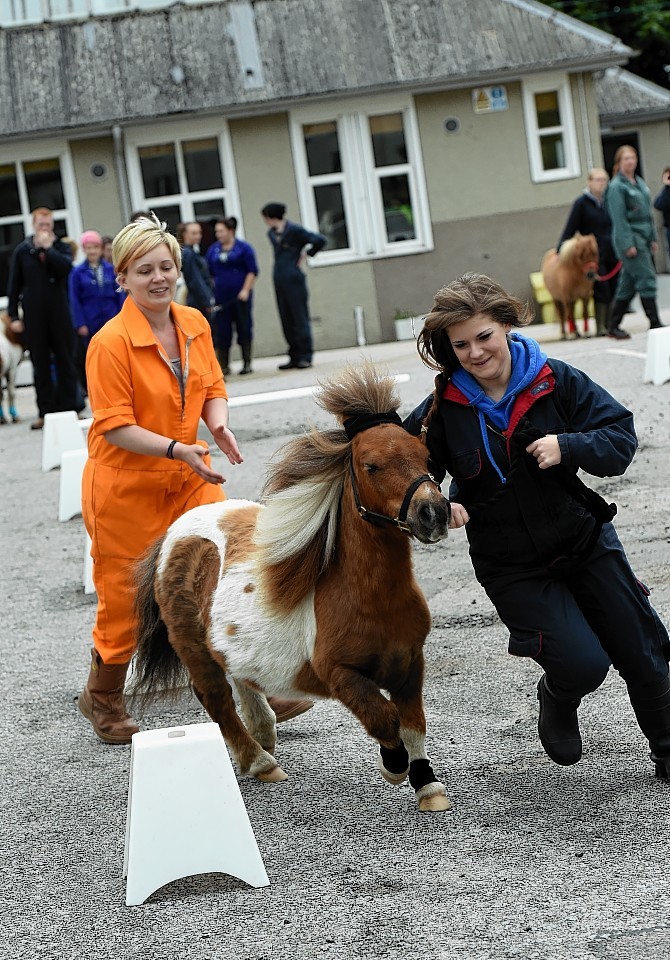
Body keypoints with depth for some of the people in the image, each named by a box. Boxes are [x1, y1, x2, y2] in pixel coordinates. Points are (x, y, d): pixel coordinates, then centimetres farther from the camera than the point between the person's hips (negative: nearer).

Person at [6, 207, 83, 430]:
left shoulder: (61, 247, 5)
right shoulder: (22, 251, 5)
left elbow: (65, 267, -16)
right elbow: (14, 286, 5)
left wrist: (48, 248, -13)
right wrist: (13, 315, 1)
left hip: (59, 313, 0)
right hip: (34, 316, 0)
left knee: (65, 361, 4)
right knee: (40, 365, 4)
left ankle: (69, 407, 8)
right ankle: (46, 411, 8)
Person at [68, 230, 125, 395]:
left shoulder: (110, 269, 4)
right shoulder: (77, 272, -1)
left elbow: (120, 295, 7)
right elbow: (75, 300, -1)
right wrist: (80, 324, -7)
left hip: (111, 323, 2)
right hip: (89, 324, -2)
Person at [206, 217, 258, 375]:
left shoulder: (244, 248, -1)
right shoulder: (213, 250, 10)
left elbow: (252, 271, -3)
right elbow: (210, 273, 12)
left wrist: (246, 290, -12)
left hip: (240, 296, -3)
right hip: (221, 296, 3)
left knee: (244, 328, 2)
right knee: (221, 331, 2)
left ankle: (247, 363, 9)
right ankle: (223, 365, 7)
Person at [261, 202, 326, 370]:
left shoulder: (294, 230, -9)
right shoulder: (272, 233, 13)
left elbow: (319, 240, -10)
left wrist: (305, 255, -2)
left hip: (294, 279, -8)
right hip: (279, 280, 8)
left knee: (300, 318, -4)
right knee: (287, 320, 7)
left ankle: (305, 357, -1)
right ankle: (295, 357, 12)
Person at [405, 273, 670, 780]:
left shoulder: (555, 381, -11)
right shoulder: (442, 409, -12)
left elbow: (621, 437, -10)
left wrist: (568, 447, -28)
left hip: (585, 539, 2)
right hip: (512, 566, -2)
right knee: (583, 664, -15)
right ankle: (557, 702, 22)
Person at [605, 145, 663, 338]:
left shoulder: (639, 183, 16)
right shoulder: (617, 187, -9)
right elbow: (619, 218, -14)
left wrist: (653, 238, 16)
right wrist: (628, 244, -19)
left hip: (643, 238, 8)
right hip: (629, 238, -8)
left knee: (628, 284, 9)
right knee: (646, 278, -10)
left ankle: (613, 326, 14)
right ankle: (655, 324, -6)